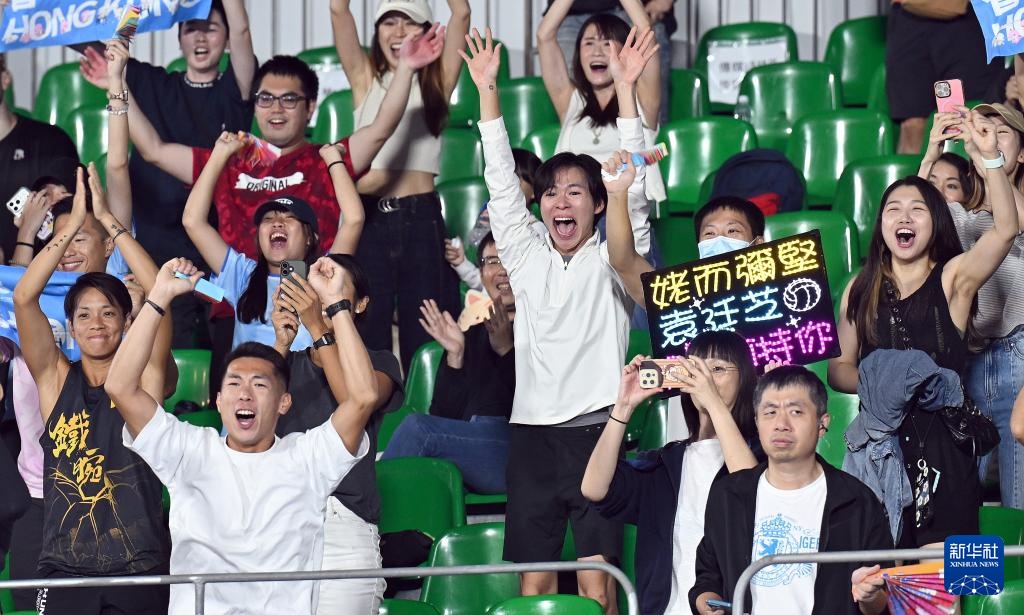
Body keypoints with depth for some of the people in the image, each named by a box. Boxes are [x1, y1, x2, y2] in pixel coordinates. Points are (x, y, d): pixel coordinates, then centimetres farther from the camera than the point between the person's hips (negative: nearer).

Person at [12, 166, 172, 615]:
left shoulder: (144, 376, 6)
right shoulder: (56, 380, 8)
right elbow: (23, 298, -3)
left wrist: (108, 220, -7)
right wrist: (72, 225, -6)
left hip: (140, 566, -1)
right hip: (64, 568, 1)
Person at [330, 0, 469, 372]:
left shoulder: (436, 84, 12)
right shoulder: (366, 80, 13)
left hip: (422, 219, 0)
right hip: (369, 218, 1)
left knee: (424, 342, 0)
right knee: (365, 342, -1)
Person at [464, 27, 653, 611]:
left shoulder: (612, 259, 7)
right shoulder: (527, 258, 14)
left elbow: (632, 180, -2)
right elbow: (501, 181, 12)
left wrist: (626, 86, -9)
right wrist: (487, 89, 7)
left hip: (596, 427, -3)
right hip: (533, 427, 3)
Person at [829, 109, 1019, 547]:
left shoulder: (953, 278, 2)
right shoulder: (861, 290, 12)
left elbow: (1005, 228, -14)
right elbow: (838, 368, 14)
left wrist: (989, 157, -26)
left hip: (942, 443, -3)